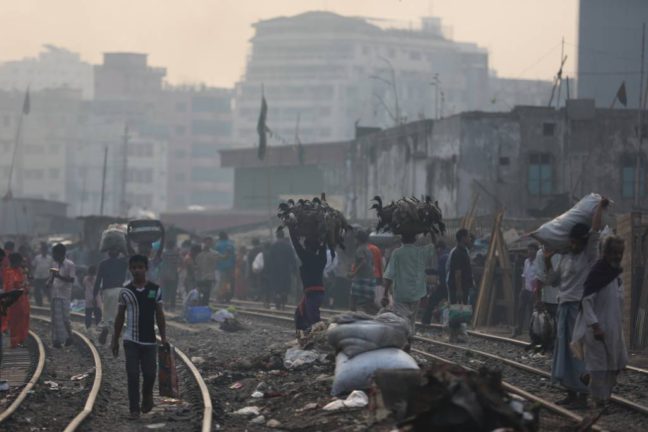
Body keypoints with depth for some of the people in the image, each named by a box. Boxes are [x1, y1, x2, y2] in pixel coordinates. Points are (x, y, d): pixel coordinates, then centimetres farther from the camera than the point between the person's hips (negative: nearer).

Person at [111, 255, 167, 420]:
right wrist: (115, 340, 5)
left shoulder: (155, 290, 0)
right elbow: (120, 317, 6)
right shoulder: (125, 291, 0)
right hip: (131, 340, -1)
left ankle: (147, 395, 33)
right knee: (132, 375, -5)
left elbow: (160, 316, 4)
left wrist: (164, 339, 1)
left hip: (150, 340, 1)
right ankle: (134, 409, 1)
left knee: (149, 373, 1)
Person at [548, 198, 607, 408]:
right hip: (564, 306, 8)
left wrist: (600, 208, -12)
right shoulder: (566, 257, 14)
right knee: (564, 350, 11)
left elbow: (595, 231, -18)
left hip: (580, 307, -8)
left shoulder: (589, 256, -7)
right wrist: (547, 260, 17)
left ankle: (582, 396, -7)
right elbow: (554, 277, 27)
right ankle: (571, 393, 19)